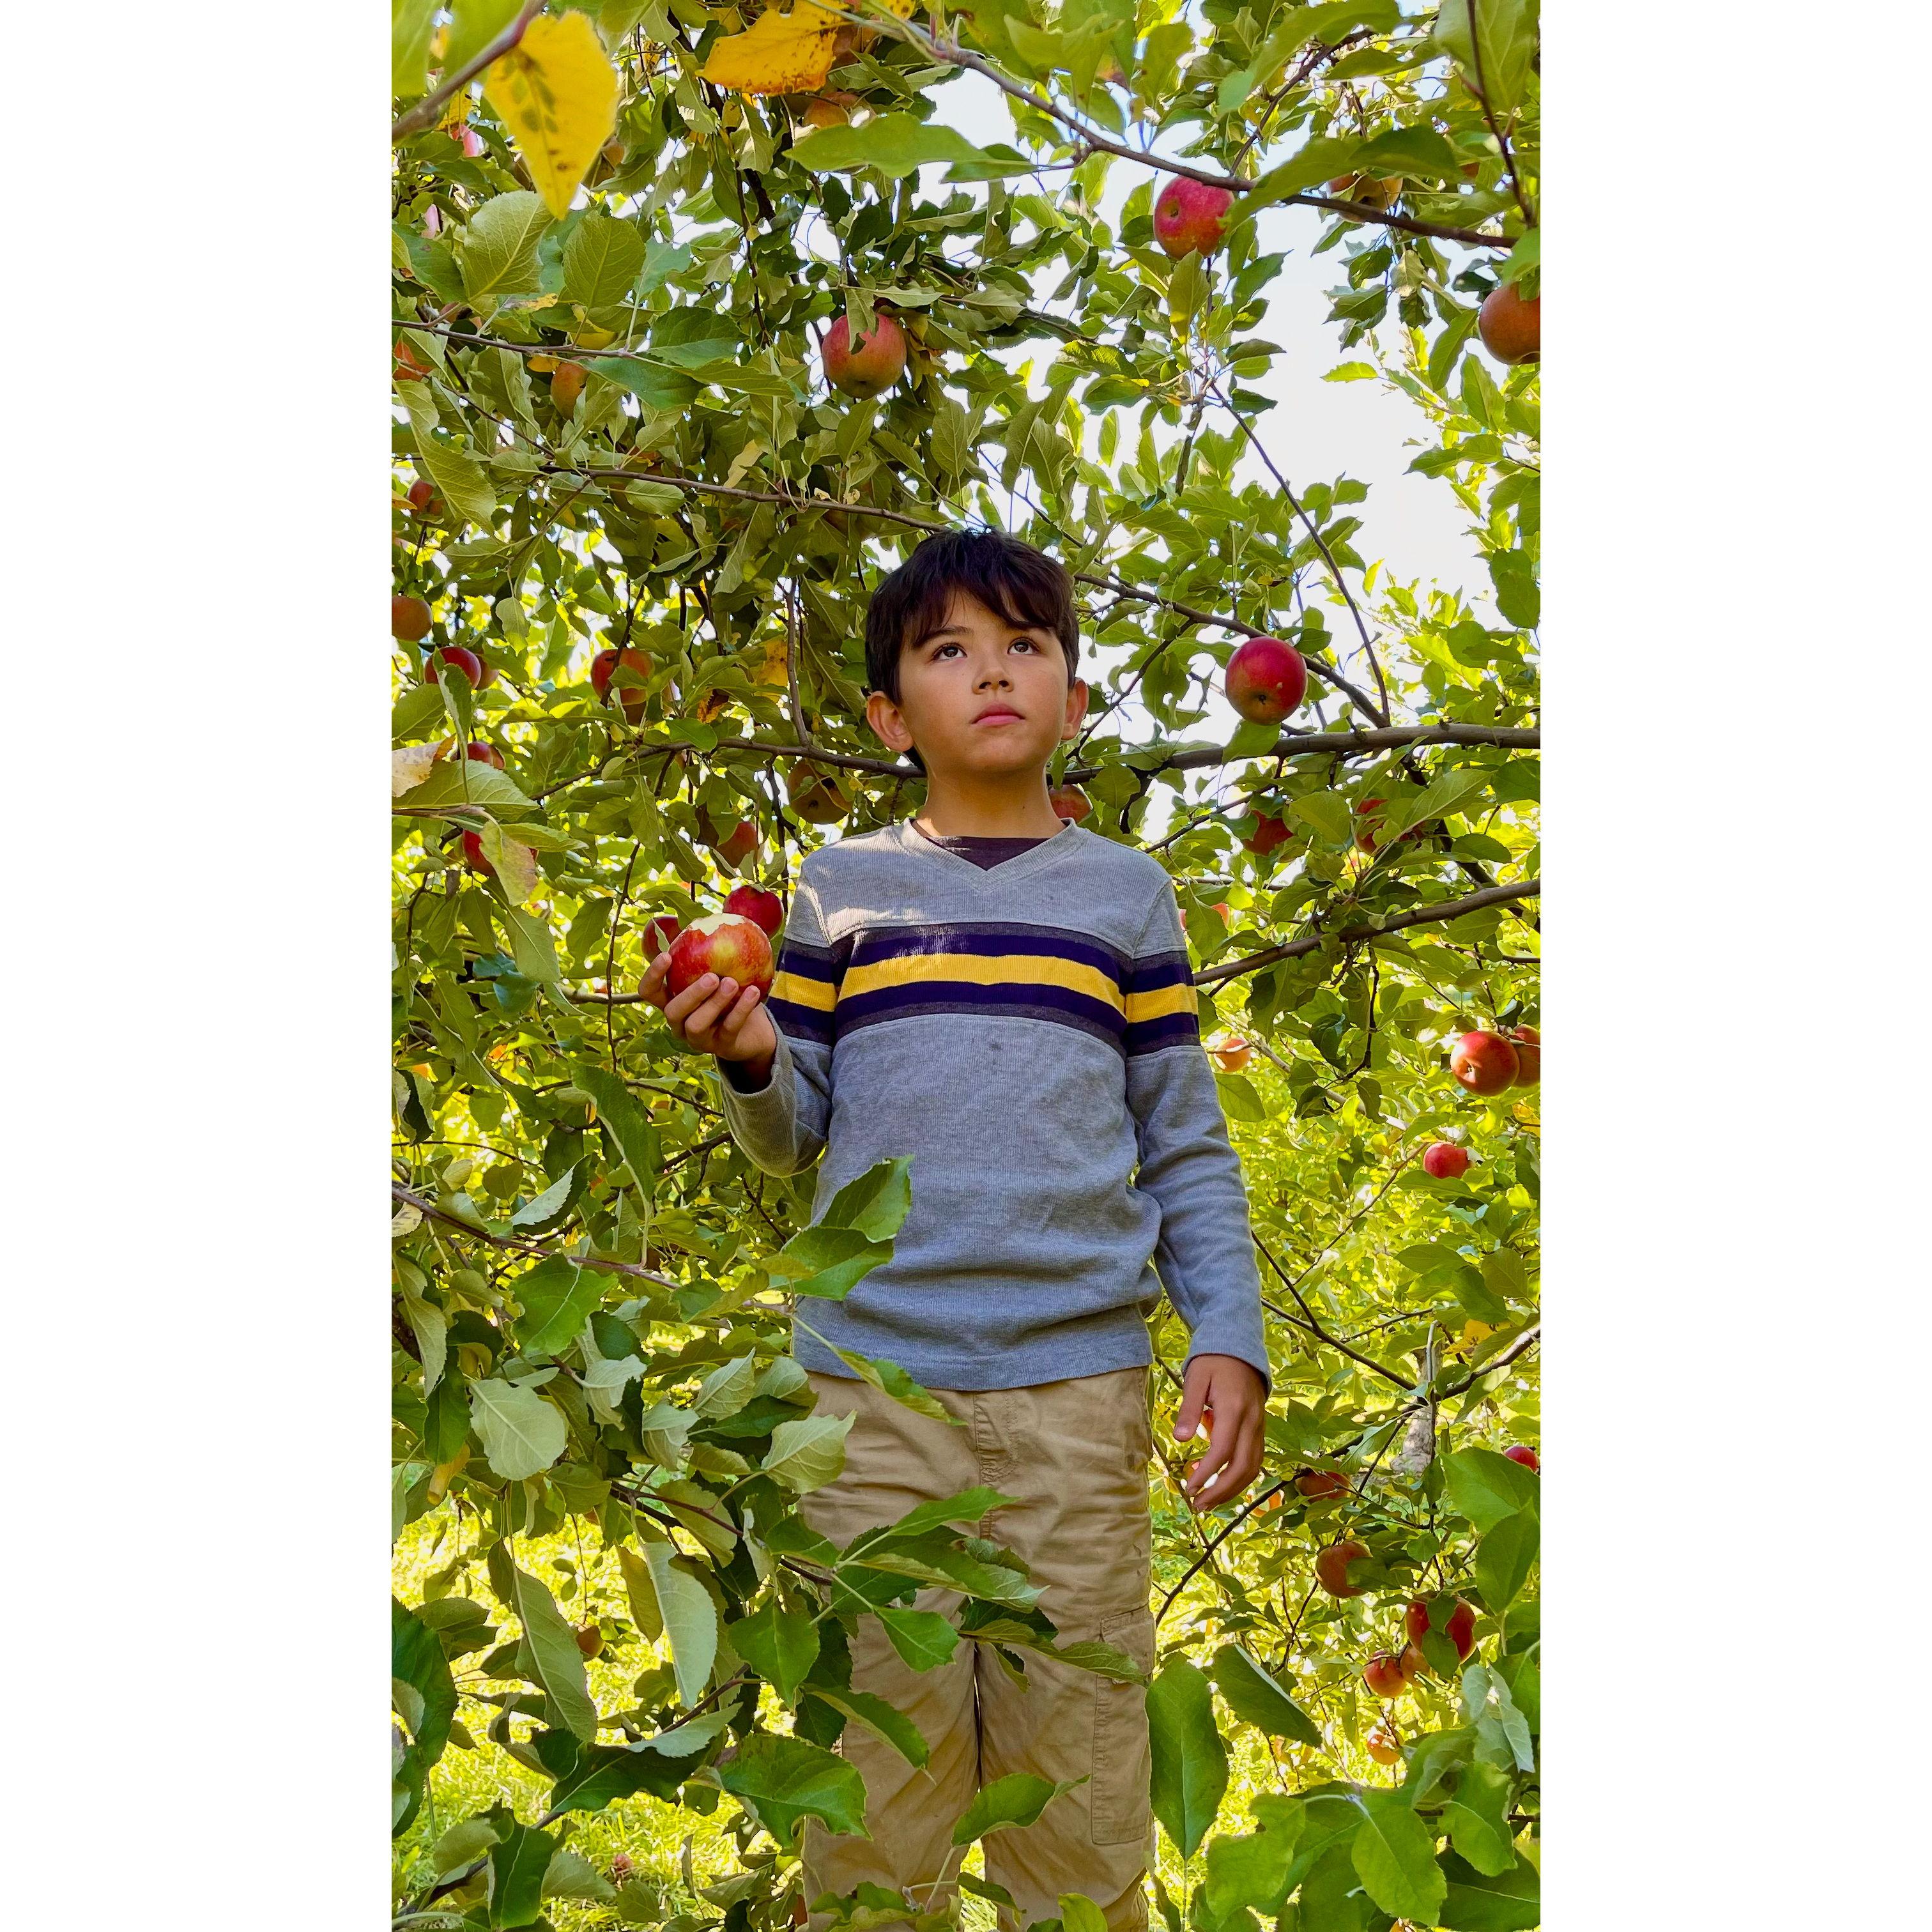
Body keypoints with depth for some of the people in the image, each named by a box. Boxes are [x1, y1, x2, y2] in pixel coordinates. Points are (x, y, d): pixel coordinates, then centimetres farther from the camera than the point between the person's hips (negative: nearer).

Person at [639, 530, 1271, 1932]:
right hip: (871, 1373, 0)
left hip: (1078, 1382, 0)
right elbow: (794, 1139, 11)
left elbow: (1190, 1149, 9)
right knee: (875, 1773, 9)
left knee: (1081, 1788, 8)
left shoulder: (1126, 893, 9)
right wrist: (749, 1060, -10)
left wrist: (1231, 1336, -1)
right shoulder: (842, 888, 9)